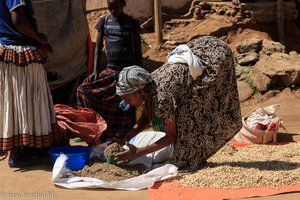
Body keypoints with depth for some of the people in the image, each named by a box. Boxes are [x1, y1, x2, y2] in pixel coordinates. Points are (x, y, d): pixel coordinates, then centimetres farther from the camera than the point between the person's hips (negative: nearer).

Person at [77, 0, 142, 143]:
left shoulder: (132, 24, 0)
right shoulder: (104, 22, 8)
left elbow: (138, 51, 2)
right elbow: (98, 47, 8)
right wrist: (95, 71, -2)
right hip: (110, 71, 4)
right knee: (84, 90, -12)